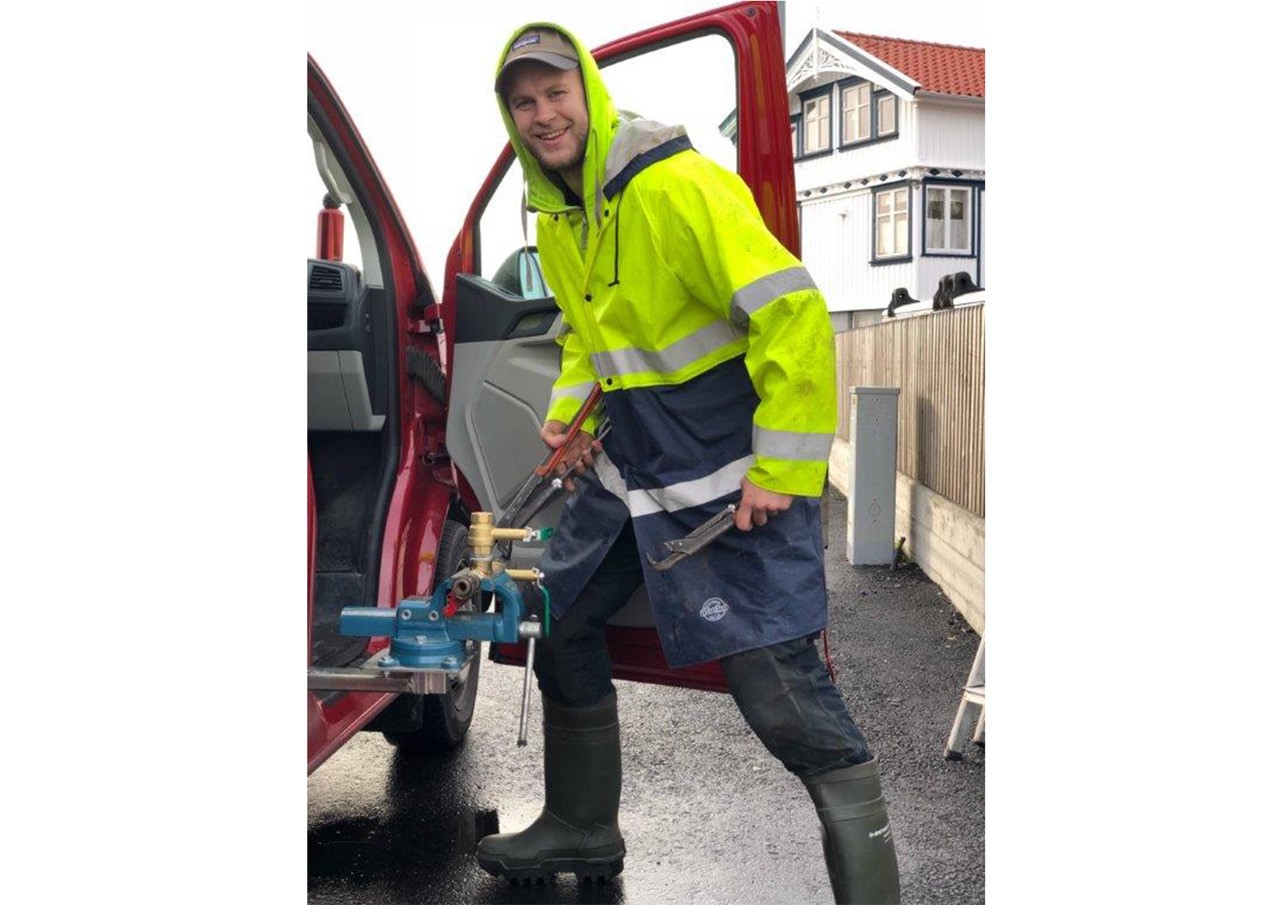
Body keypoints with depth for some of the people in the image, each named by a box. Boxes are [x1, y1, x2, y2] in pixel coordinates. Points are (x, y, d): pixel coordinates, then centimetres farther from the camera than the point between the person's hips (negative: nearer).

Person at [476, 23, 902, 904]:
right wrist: (569, 409, 5)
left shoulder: (675, 185, -19)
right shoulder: (556, 214, 9)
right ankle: (583, 830, 37)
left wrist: (784, 470, -22)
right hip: (628, 468, 9)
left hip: (735, 477, -9)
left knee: (779, 687, -13)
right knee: (559, 626, 17)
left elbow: (794, 311, -23)